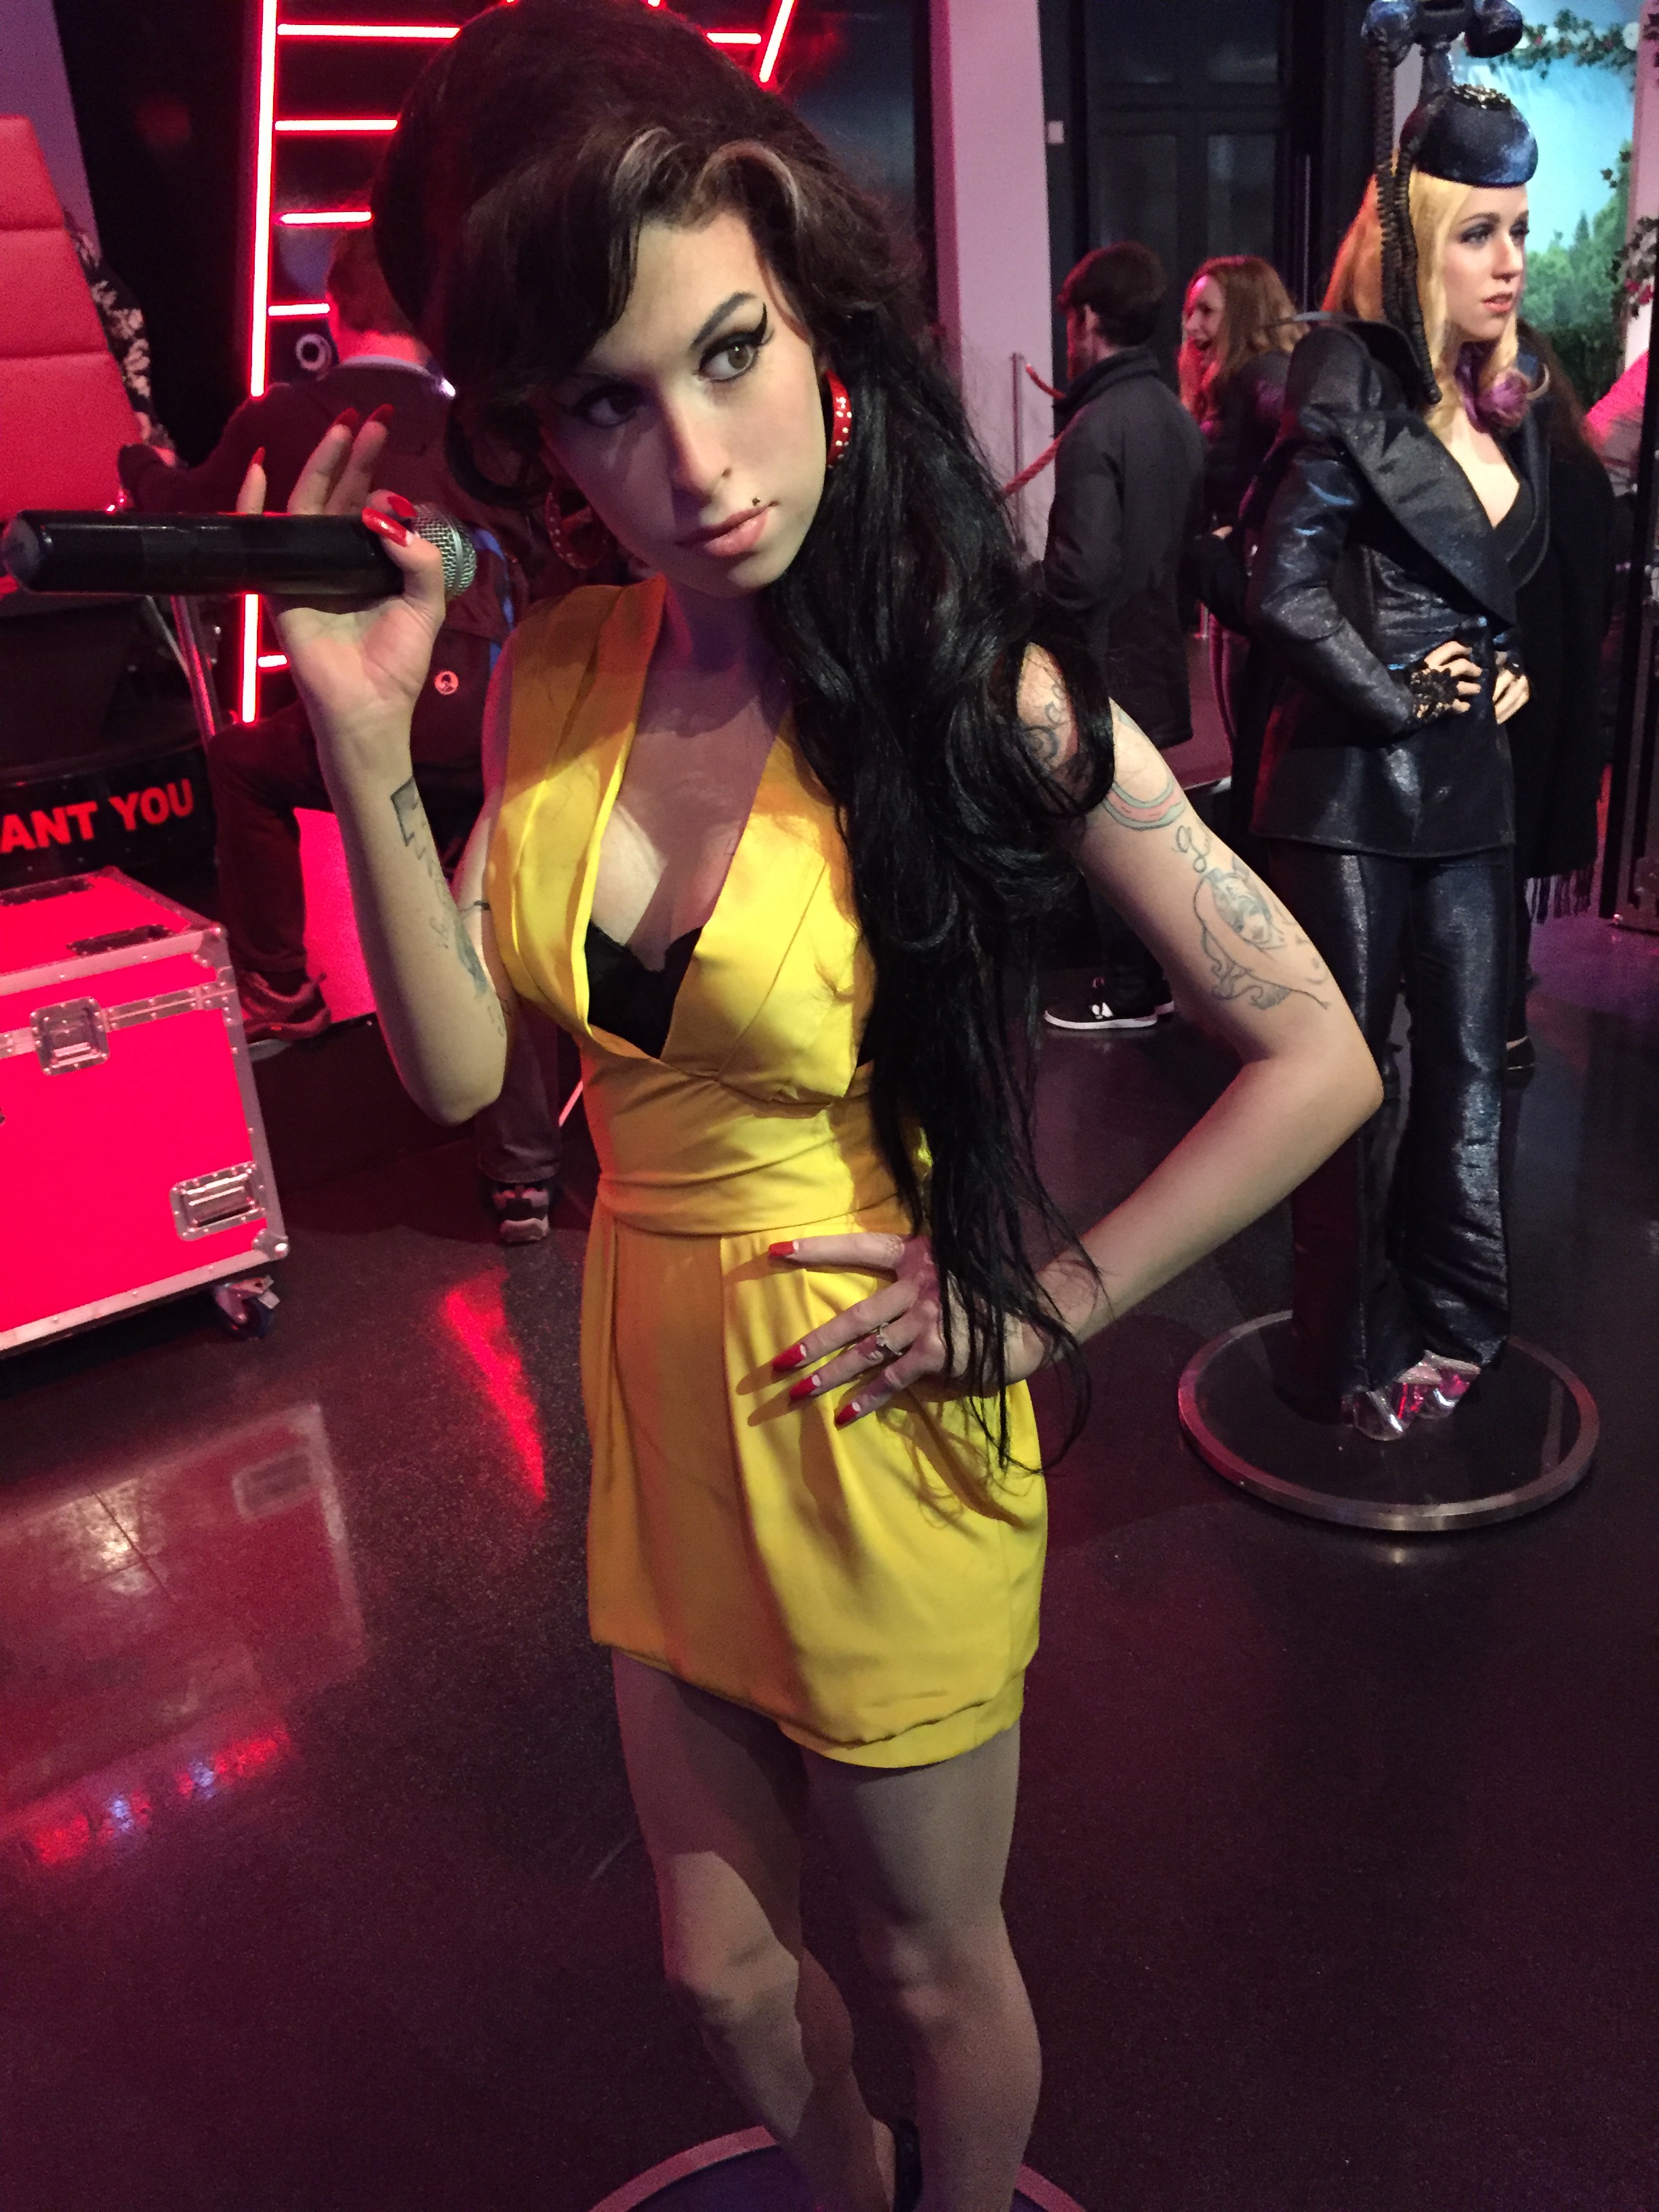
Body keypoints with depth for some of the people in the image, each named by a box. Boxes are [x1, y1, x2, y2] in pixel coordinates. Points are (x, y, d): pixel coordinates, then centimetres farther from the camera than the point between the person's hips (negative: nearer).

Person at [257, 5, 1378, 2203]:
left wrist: (1048, 1300, -14)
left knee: (933, 1959, 20)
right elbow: (457, 1066, -5)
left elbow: (1319, 1061, -15)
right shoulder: (553, 677, -3)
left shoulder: (984, 693, -18)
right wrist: (367, 738, -14)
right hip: (653, 1391, 5)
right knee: (721, 1967, 25)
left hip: (878, 1420, -5)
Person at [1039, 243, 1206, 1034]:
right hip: (1156, 650, 8)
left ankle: (1127, 989, 11)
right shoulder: (1176, 416, 8)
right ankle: (1154, 968, 26)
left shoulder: (1095, 428, -18)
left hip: (1105, 658, -8)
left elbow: (1083, 572, -24)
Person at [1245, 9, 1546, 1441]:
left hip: (1468, 783, 7)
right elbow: (1288, 596, -16)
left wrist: (1512, 672, 7)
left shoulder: (1511, 406, 14)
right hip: (1351, 785, -7)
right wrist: (1401, 701, -9)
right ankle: (1351, 1359, 16)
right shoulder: (1350, 394, -9)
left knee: (1472, 1056, 11)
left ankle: (1451, 1318, 28)